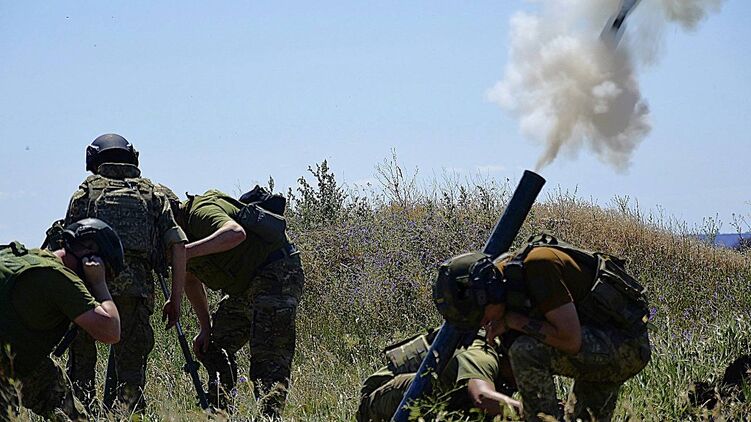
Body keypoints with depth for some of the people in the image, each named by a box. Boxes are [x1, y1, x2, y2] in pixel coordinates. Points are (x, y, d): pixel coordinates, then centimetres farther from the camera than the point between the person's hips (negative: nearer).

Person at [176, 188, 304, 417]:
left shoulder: (199, 211, -21)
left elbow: (236, 233, -42)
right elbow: (191, 280, 24)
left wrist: (188, 251, -45)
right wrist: (206, 327, 17)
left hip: (277, 276, -11)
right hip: (244, 287, 11)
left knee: (268, 358, -20)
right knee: (212, 347, 14)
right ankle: (219, 412, 19)